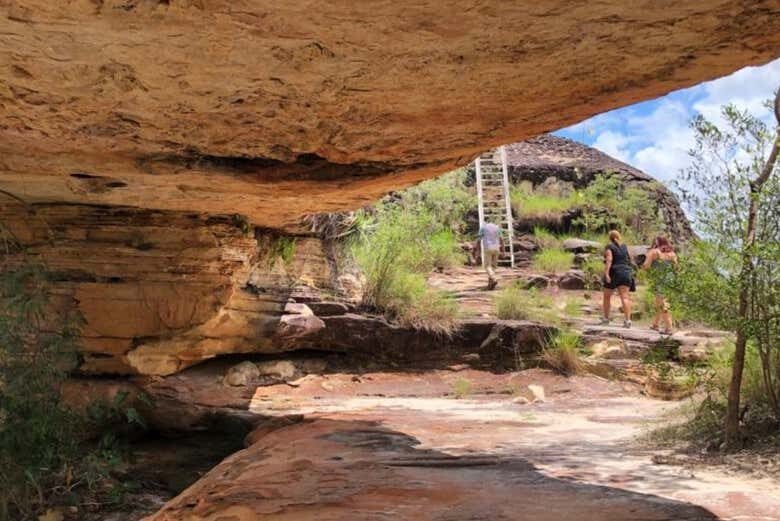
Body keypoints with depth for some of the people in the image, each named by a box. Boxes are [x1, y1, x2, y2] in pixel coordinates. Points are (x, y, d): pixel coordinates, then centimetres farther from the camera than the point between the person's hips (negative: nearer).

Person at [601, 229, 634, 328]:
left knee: (607, 297, 13)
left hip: (614, 273, -4)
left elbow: (609, 260, -16)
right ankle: (627, 319, -18)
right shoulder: (624, 246, 13)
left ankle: (606, 318, 22)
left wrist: (606, 273, -23)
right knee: (625, 297, -5)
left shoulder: (610, 247, -4)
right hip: (626, 273, 4)